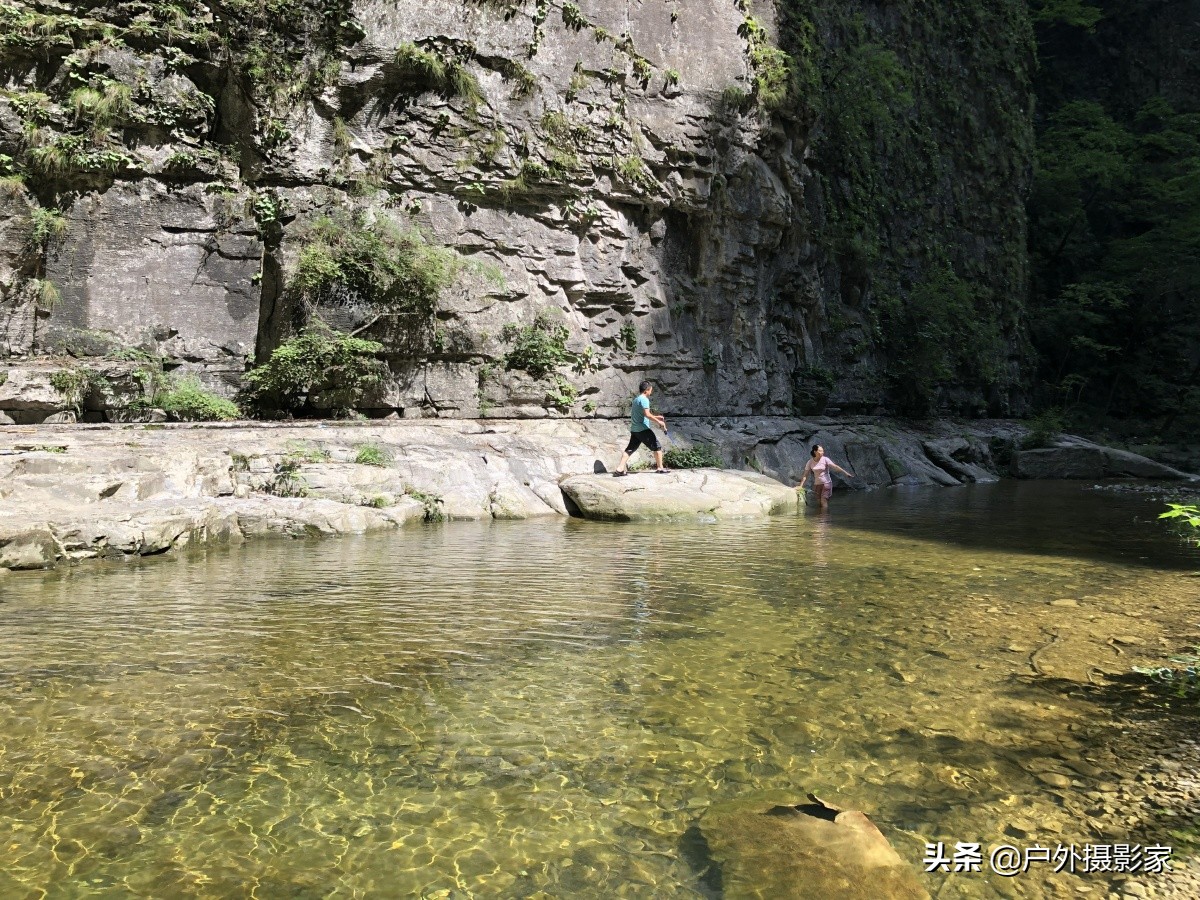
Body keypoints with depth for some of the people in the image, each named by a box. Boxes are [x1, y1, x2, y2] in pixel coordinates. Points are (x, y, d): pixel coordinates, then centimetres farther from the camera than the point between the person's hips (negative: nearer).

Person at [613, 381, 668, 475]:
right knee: (657, 447, 6)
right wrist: (659, 422, -17)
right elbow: (647, 414, -23)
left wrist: (656, 417, 25)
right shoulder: (644, 399, -11)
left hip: (634, 429, 9)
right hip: (643, 429, -8)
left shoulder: (636, 399, 18)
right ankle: (660, 468, 12)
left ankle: (620, 469, -6)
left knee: (630, 449, 5)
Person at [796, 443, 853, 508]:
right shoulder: (810, 462, -2)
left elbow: (835, 467, -17)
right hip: (817, 485, 3)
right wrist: (801, 485, -6)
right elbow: (805, 475, 0)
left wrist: (846, 473, -26)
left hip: (826, 483, -3)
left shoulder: (825, 459, -9)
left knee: (824, 502, -13)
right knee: (819, 503, 7)